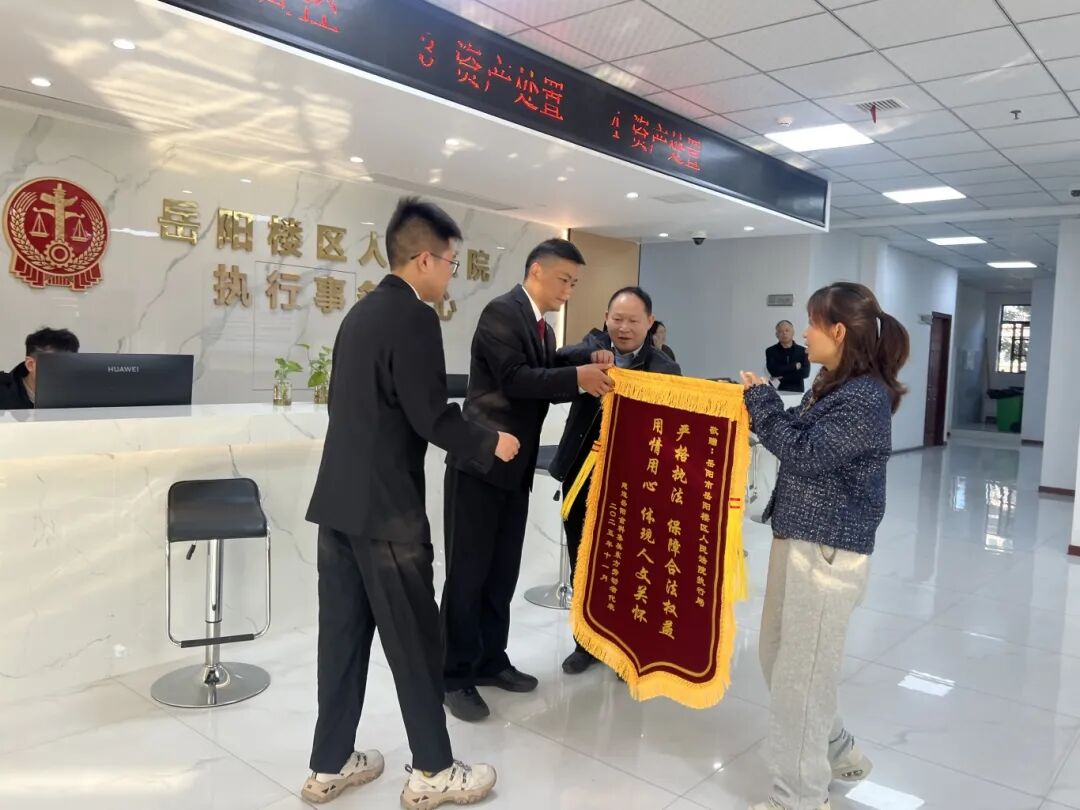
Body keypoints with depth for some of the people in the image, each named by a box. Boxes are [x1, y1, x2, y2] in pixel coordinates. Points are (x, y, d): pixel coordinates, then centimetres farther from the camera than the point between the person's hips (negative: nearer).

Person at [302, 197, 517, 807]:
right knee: (414, 640, 5)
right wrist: (491, 446, -2)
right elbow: (431, 417, -18)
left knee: (344, 634, 15)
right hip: (385, 507, -9)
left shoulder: (362, 312, 13)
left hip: (339, 499, 9)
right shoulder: (415, 317, -15)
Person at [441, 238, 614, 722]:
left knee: (502, 572, 15)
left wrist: (586, 377, -5)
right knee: (468, 573, 1)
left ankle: (490, 661, 29)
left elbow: (544, 387, 11)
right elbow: (513, 378, -21)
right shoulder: (501, 312, -11)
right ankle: (455, 676, 13)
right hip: (479, 464, -8)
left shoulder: (543, 329, 16)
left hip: (515, 468, 9)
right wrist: (577, 377, -21)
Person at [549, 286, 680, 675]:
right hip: (581, 475, 3)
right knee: (582, 566, 14)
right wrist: (591, 356, -33)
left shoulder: (664, 367, -5)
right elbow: (558, 361, -16)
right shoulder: (594, 344, 3)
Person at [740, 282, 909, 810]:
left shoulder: (866, 398, -18)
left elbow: (805, 454, -20)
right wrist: (761, 405, 4)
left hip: (827, 552, -10)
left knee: (800, 672, 1)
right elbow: (802, 441, 12)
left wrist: (762, 402, -11)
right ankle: (836, 753, 40)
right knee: (778, 657, 20)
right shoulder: (833, 387, 11)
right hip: (798, 540, 10)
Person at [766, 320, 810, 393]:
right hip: (777, 391, -1)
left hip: (797, 391, 1)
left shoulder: (802, 351, 6)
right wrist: (795, 366, -6)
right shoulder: (770, 351, 4)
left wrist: (782, 377, -12)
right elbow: (773, 371, -10)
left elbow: (805, 373, -6)